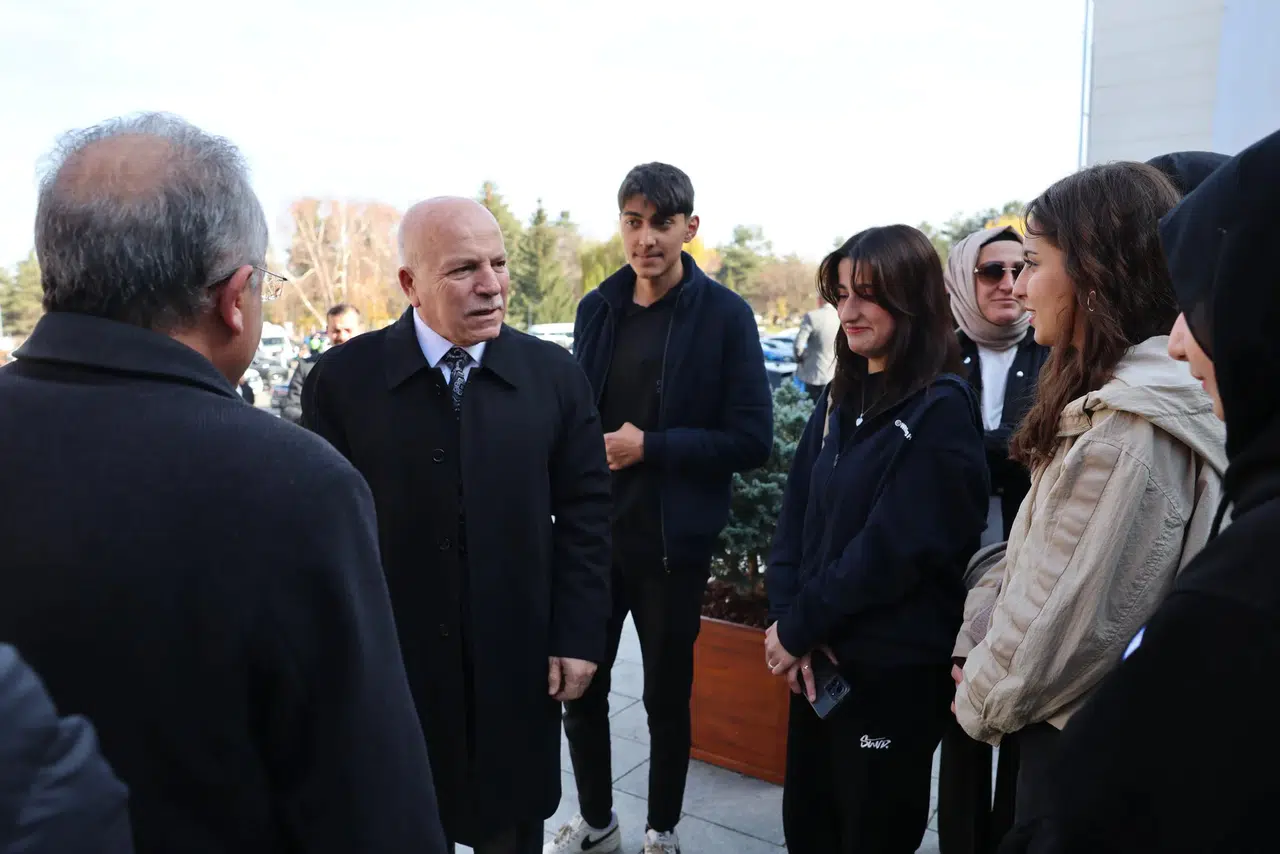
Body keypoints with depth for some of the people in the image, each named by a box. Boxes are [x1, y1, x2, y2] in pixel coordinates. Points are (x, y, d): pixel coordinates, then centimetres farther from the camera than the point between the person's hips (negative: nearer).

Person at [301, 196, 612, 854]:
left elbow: (584, 513, -1)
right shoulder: (342, 379, -9)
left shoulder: (554, 374, -4)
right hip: (388, 665, -1)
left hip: (517, 663, 1)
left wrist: (578, 635, -4)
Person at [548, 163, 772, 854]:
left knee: (666, 695, 12)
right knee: (578, 687, 12)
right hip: (592, 535, 4)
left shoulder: (723, 314, -9)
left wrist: (651, 446, -18)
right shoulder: (597, 308, 5)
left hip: (673, 542, -4)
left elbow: (752, 439, -12)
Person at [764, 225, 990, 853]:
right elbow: (796, 515, 3)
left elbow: (896, 546, -20)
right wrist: (787, 621, -10)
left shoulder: (941, 409, -14)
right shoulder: (841, 398, 7)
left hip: (896, 666, -6)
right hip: (822, 658, 6)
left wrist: (800, 627, -13)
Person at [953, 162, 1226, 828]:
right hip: (1072, 723, 9)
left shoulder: (1131, 429, -26)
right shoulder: (1111, 398, 6)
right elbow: (1033, 558, 9)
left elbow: (1073, 619, -24)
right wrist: (974, 644, 1)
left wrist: (984, 698, -8)